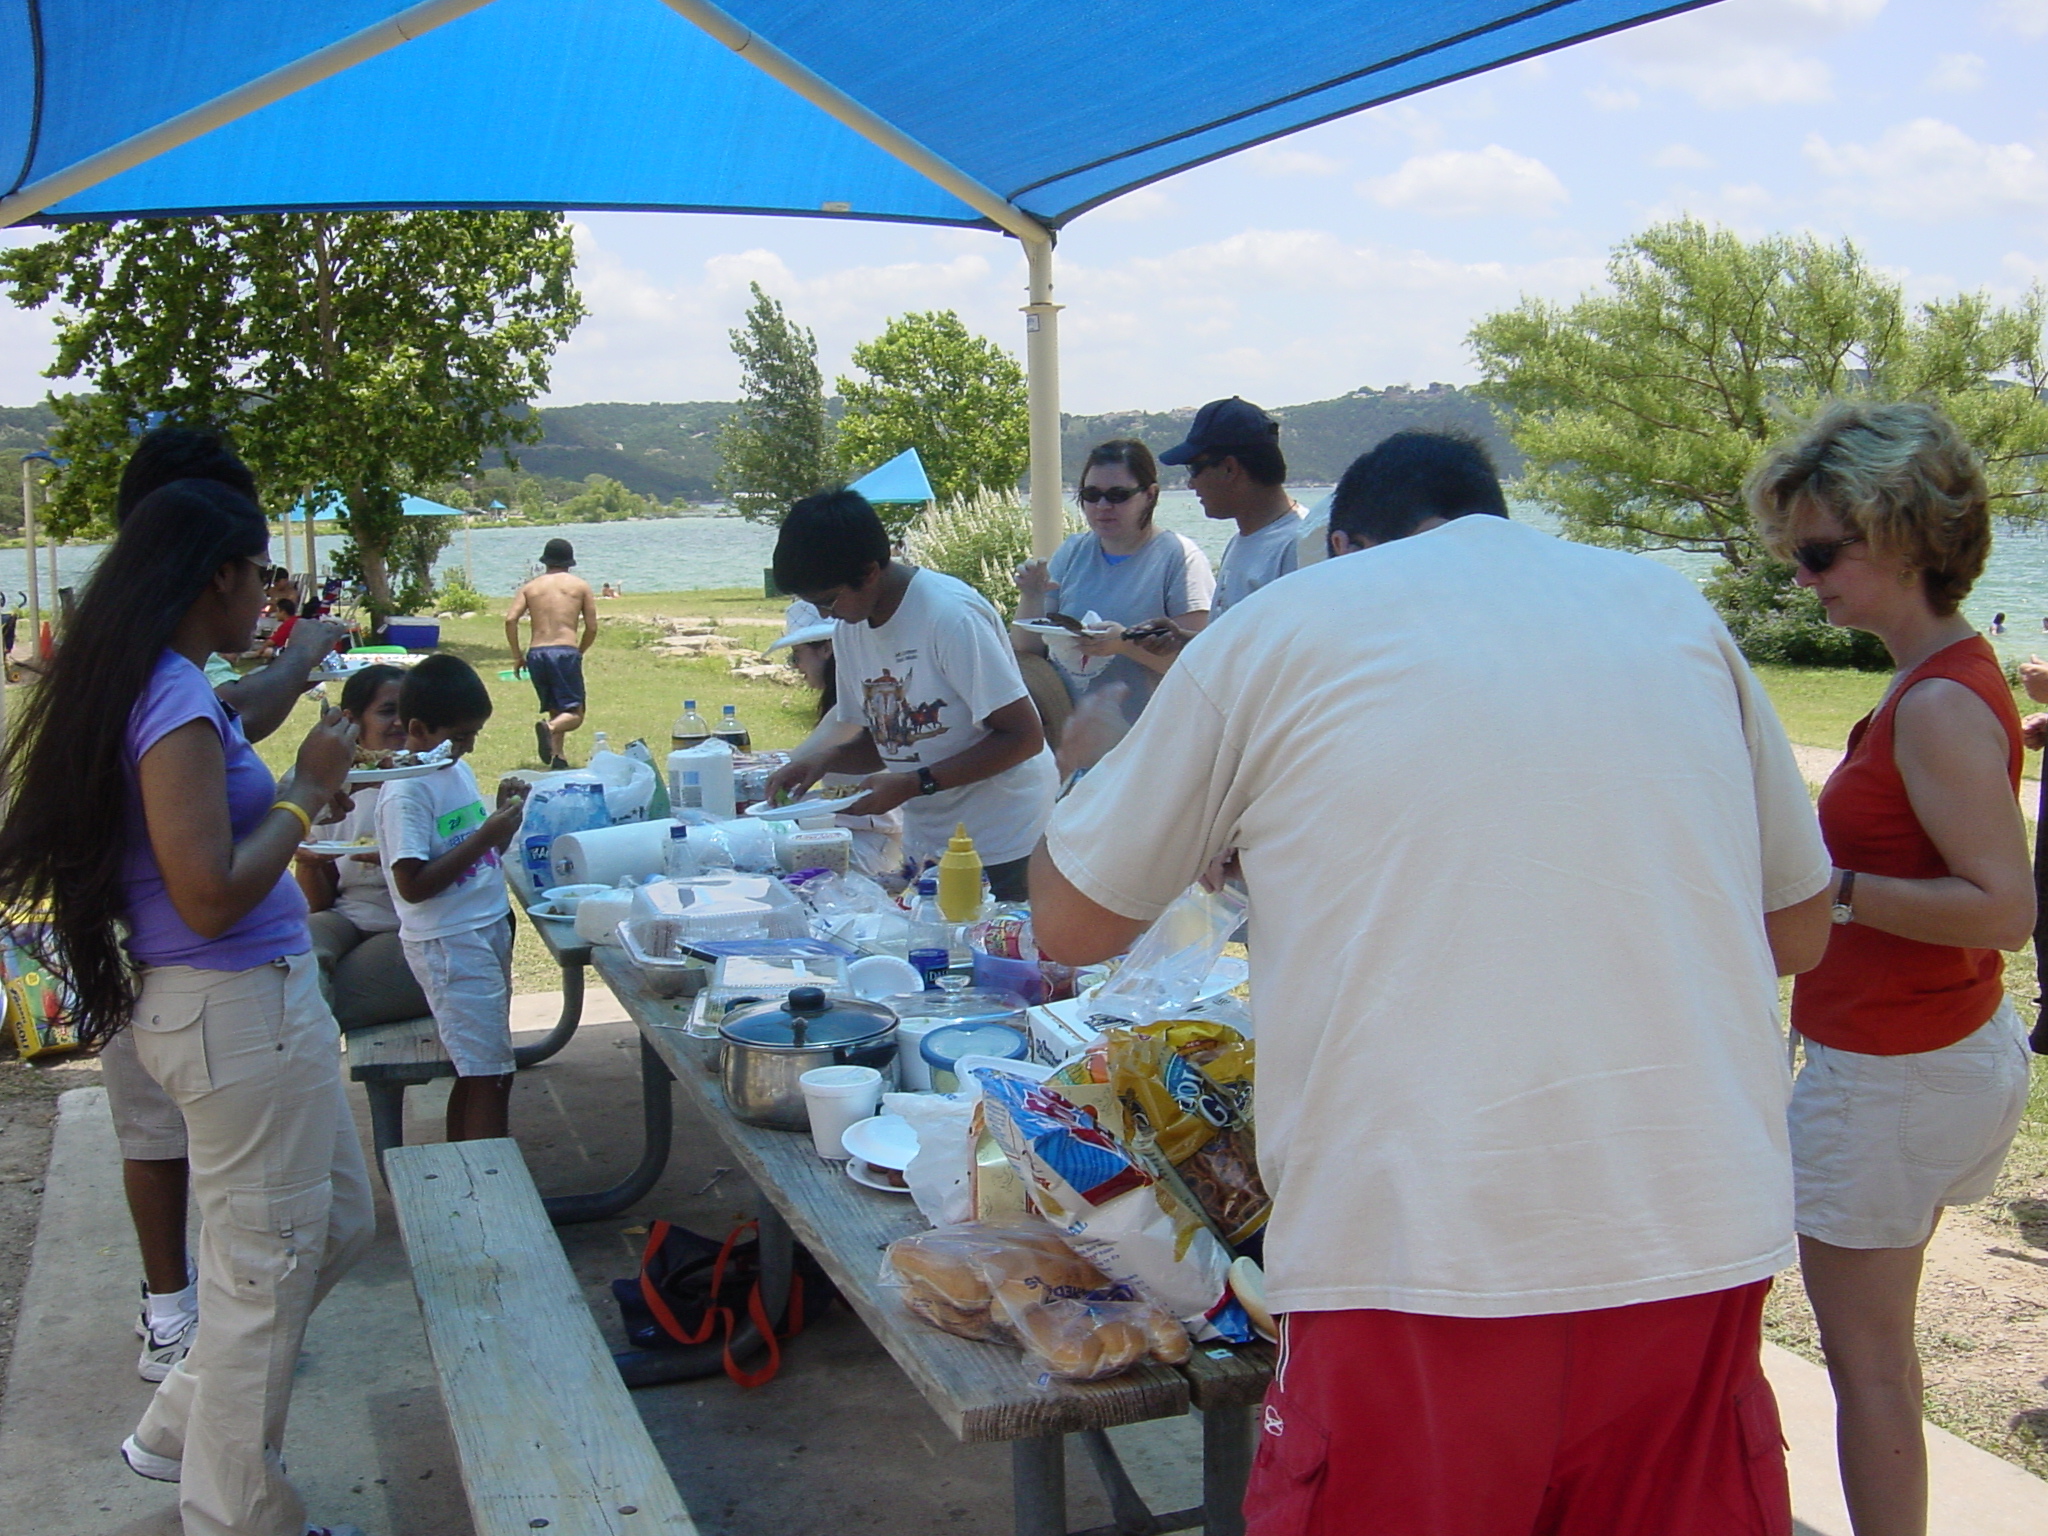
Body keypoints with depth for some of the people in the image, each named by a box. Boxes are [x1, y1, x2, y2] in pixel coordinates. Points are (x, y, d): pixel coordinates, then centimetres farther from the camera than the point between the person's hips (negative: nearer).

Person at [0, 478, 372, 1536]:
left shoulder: (163, 691, 9)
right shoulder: (179, 705, -21)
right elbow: (210, 898, -24)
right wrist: (306, 793, -13)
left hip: (261, 1003, 10)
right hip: (239, 1011, -10)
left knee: (337, 1226, 21)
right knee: (265, 1271, 3)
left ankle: (179, 1433, 35)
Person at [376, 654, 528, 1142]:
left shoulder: (457, 769, 11)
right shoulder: (406, 791, -16)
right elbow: (413, 884, -21)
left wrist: (502, 814, 1)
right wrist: (486, 836, -23)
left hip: (487, 931, 9)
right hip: (449, 944, -9)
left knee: (474, 1072, 12)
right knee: (490, 1077, -7)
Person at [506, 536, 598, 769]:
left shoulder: (530, 587, 15)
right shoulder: (580, 586, 11)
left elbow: (510, 619, 0)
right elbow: (592, 628, 6)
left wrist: (517, 655, 8)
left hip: (536, 654, 3)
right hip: (565, 652, -3)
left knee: (556, 709, 20)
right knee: (574, 714, -3)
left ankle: (557, 755, 9)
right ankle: (549, 727, -34)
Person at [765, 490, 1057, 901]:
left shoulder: (951, 616, -19)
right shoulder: (848, 630, 4)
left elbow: (1024, 737, -19)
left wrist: (916, 784, -22)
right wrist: (826, 759, -5)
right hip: (925, 847, 7)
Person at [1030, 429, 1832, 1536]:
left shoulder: (1273, 628, 4)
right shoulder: (1674, 608, 13)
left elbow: (1071, 923, 11)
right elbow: (1798, 931, 20)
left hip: (1421, 1252, -3)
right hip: (1706, 1247, 4)